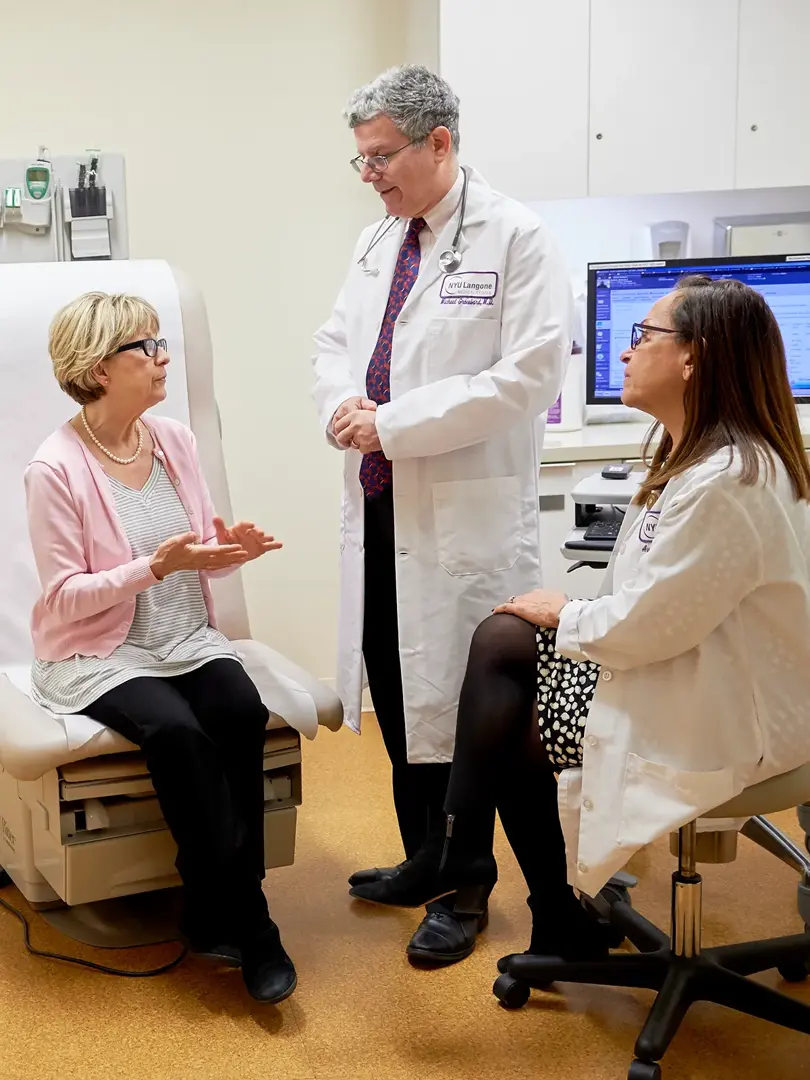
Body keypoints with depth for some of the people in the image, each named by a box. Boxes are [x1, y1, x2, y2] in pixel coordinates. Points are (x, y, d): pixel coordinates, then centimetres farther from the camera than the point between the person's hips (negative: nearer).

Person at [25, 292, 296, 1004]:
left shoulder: (175, 440, 6)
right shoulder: (56, 469, -12)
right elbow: (65, 597, -12)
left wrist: (227, 548, -10)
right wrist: (156, 566, -24)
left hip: (187, 638, 5)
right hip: (98, 653, -5)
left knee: (243, 713, -26)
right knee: (177, 732, -32)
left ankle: (217, 917, -13)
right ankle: (244, 924, -18)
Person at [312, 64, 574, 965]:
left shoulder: (515, 239, -10)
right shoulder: (377, 243, 14)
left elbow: (530, 376, -18)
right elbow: (334, 341, 20)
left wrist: (393, 424, -18)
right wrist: (343, 402, -4)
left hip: (466, 517, -7)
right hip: (379, 506, 7)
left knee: (456, 705, 1)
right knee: (397, 697, 15)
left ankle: (464, 892, 18)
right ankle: (423, 860, 33)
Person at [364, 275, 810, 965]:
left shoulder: (728, 481, -26)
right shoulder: (695, 454, 7)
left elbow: (647, 626, -24)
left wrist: (562, 615, -7)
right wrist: (570, 613, -1)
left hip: (719, 719, -10)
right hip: (683, 667, 10)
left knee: (511, 731, -2)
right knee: (503, 640, 2)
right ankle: (460, 855, 8)